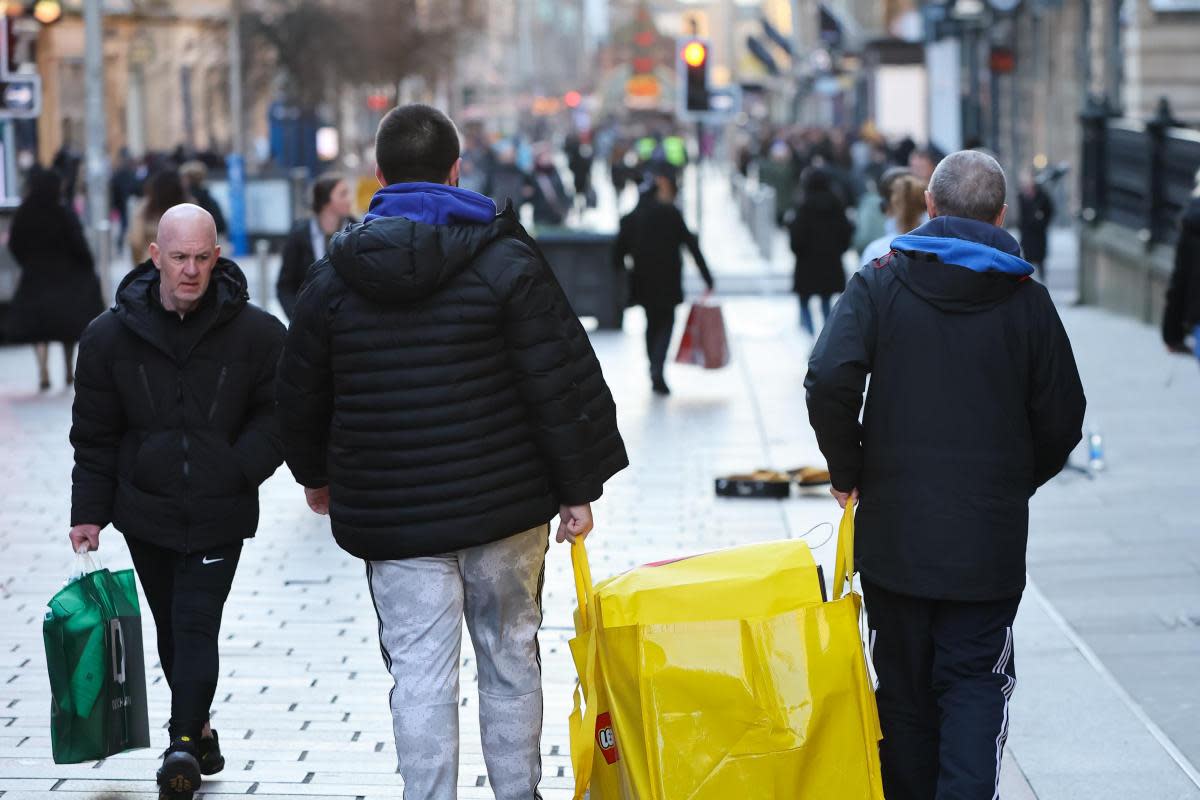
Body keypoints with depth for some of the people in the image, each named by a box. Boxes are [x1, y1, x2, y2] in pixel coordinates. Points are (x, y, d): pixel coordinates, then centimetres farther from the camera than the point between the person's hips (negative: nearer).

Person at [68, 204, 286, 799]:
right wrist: (89, 511, 1)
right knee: (172, 628, 12)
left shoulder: (256, 333, -8)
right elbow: (95, 434, 4)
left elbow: (278, 412, 2)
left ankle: (185, 743, -15)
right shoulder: (111, 336, -3)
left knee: (197, 623, -11)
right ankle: (198, 730, 26)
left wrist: (240, 468, -13)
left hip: (220, 514, -2)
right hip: (146, 511, 3)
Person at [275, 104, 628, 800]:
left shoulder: (333, 278, 2)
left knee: (421, 674, 2)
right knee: (510, 654, 13)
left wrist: (315, 476, 29)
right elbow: (559, 383, -8)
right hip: (505, 506, -1)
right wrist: (578, 488, 0)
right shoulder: (505, 260, -6)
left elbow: (300, 395, 12)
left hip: (392, 518, 1)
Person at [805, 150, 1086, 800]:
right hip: (990, 539, 0)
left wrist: (848, 472, -2)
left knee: (904, 687, 12)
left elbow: (829, 380, -16)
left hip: (894, 528, 0)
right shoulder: (1027, 301, 0)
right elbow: (1061, 421, 2)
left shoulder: (880, 284, -3)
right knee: (975, 684, 4)